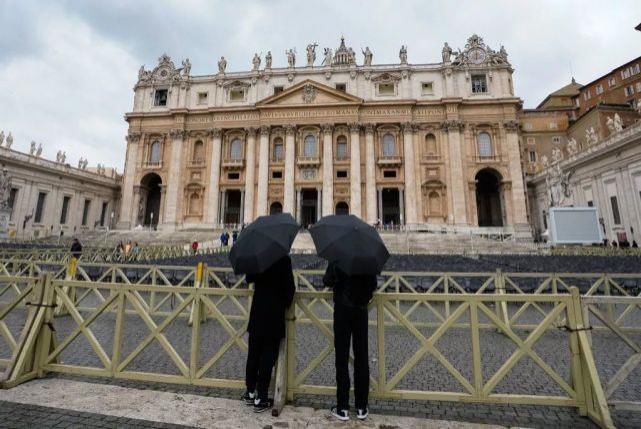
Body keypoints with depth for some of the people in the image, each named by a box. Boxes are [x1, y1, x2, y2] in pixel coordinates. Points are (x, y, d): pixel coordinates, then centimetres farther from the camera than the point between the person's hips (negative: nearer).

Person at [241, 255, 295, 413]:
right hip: (275, 313, -3)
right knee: (268, 357, 6)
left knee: (253, 354, 16)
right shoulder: (284, 259, -13)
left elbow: (249, 279, 8)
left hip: (258, 312, 4)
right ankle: (260, 399, 14)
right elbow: (289, 286, -10)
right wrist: (286, 304, 5)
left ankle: (250, 393, 31)